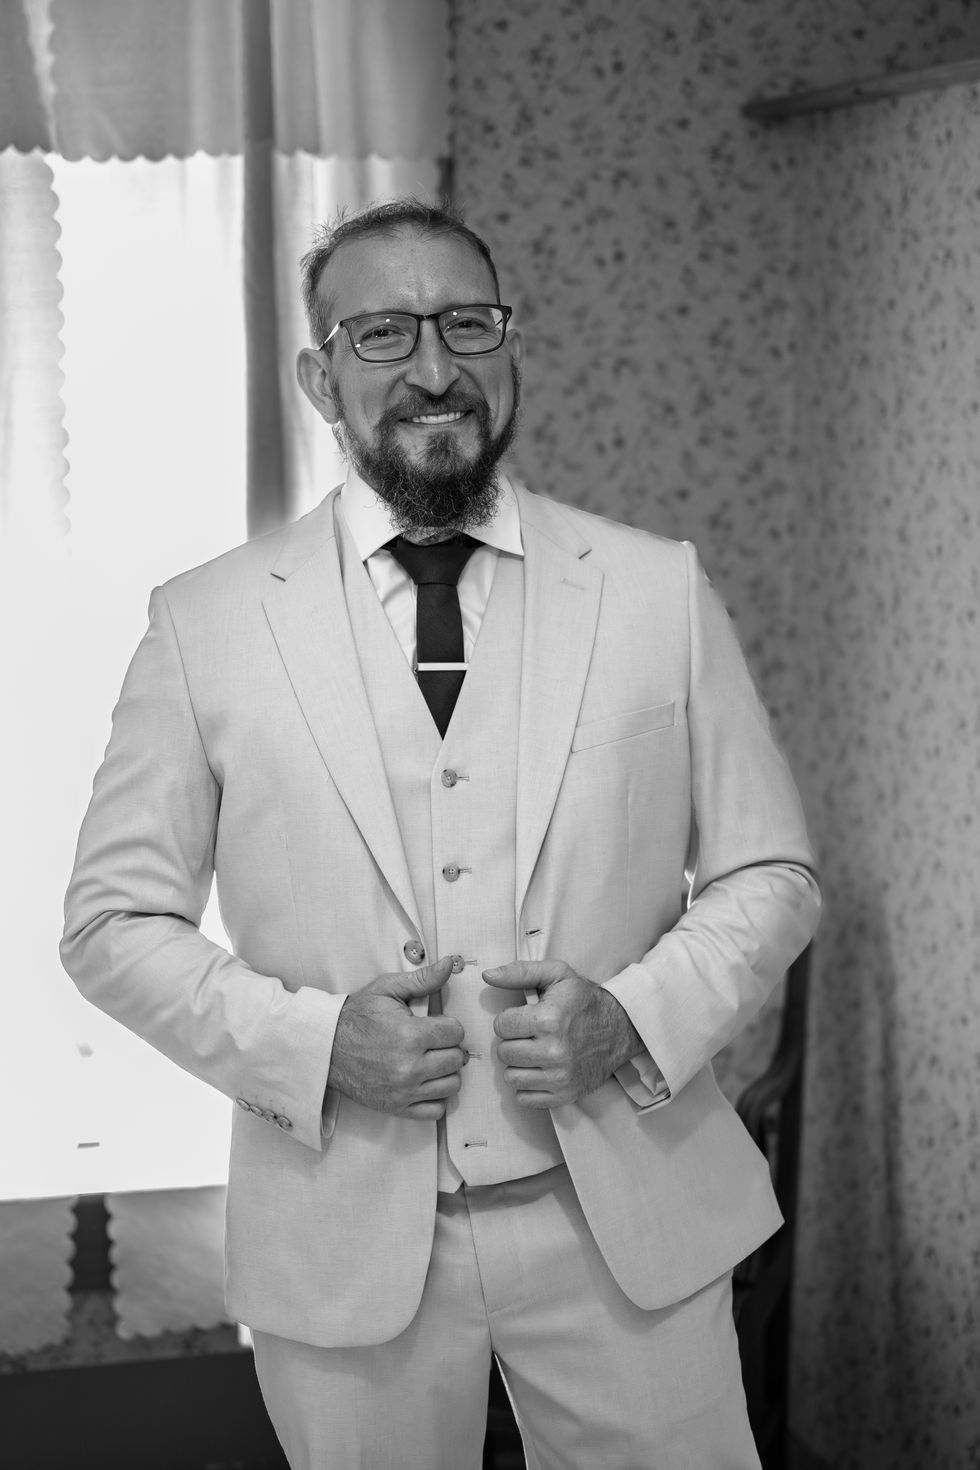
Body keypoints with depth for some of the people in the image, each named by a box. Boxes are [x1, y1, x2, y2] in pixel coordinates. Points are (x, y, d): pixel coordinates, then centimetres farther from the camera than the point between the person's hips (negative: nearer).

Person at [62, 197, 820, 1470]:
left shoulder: (660, 590, 0)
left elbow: (769, 873, 5)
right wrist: (311, 1041, -13)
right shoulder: (205, 624, -2)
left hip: (629, 1224, 1)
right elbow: (114, 920, 2)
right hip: (347, 1242, 0)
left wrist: (637, 1016, -13)